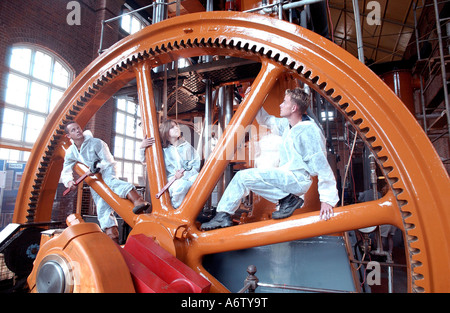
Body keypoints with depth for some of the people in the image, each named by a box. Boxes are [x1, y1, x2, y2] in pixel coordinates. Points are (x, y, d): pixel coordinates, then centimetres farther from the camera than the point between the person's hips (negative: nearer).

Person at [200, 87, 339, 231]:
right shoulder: (288, 124, 10)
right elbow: (266, 120, 27)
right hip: (285, 176, 10)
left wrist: (328, 199, -18)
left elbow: (322, 166, -19)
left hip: (296, 179, -10)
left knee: (243, 177, -18)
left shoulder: (308, 131, -18)